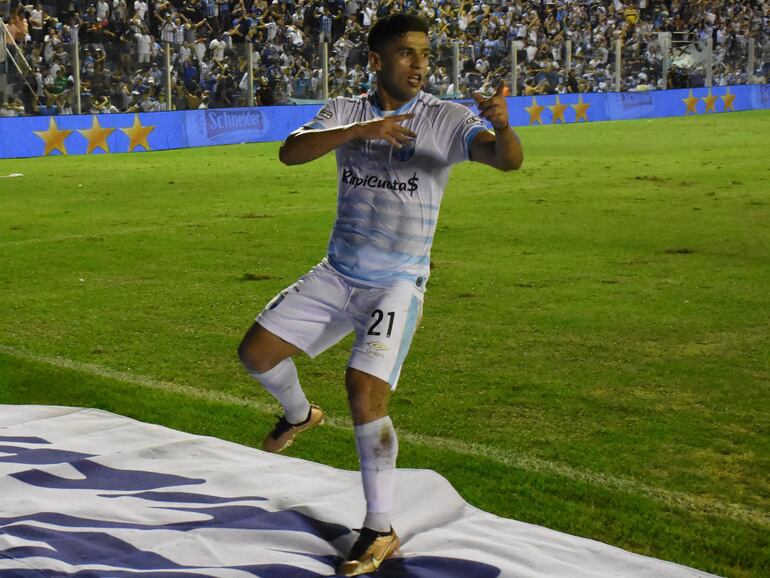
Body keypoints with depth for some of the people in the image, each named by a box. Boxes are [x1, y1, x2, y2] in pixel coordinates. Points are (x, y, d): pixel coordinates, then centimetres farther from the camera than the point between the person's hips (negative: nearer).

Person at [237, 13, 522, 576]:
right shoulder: (347, 111, 0)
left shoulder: (445, 118, -10)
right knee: (257, 350, 4)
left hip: (397, 286, -5)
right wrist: (359, 130, -34)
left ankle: (381, 531, -6)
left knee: (365, 392, -20)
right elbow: (291, 151, -19)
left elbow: (508, 159, -26)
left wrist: (502, 126, -50)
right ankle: (300, 414, 39)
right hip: (336, 275, 5)